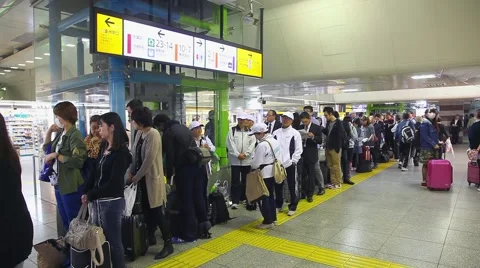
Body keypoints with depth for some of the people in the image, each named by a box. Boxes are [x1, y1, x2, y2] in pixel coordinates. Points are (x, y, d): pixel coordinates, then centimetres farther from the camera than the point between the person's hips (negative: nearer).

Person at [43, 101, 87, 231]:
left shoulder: (75, 135, -17)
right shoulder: (60, 134, 8)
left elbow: (78, 160, -27)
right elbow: (47, 149, 24)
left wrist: (56, 155, -18)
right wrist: (49, 131, 11)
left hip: (71, 185, -9)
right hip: (59, 183, 9)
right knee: (65, 221, 20)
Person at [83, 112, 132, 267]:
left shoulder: (121, 152, -13)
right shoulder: (103, 147, 11)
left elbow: (114, 183, -16)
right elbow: (96, 173, 9)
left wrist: (90, 196, -10)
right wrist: (87, 192, -4)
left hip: (112, 202, -7)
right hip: (98, 201, 7)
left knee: (113, 242, 6)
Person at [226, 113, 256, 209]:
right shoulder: (232, 130, 3)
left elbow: (252, 144, -1)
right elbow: (230, 144, -5)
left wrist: (245, 154, -14)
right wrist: (237, 155, -14)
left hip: (247, 160, 2)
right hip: (235, 160, -2)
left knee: (246, 180, 11)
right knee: (235, 181, -1)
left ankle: (244, 198, 25)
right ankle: (235, 201, 2)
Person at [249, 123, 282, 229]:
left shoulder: (262, 145, -22)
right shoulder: (274, 141, 5)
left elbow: (256, 163, -20)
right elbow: (278, 157, 12)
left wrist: (252, 166, 0)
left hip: (264, 174, -9)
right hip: (273, 172, 9)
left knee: (263, 198, 3)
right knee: (271, 196, 18)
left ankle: (268, 221, 10)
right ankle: (272, 218, 29)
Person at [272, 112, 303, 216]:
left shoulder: (295, 133, -2)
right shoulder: (276, 133, 7)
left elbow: (298, 149, -4)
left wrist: (293, 161, -10)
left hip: (290, 164, -3)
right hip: (277, 164, 3)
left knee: (292, 186, 5)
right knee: (278, 186, 13)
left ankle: (292, 207, 18)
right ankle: (278, 205, 29)